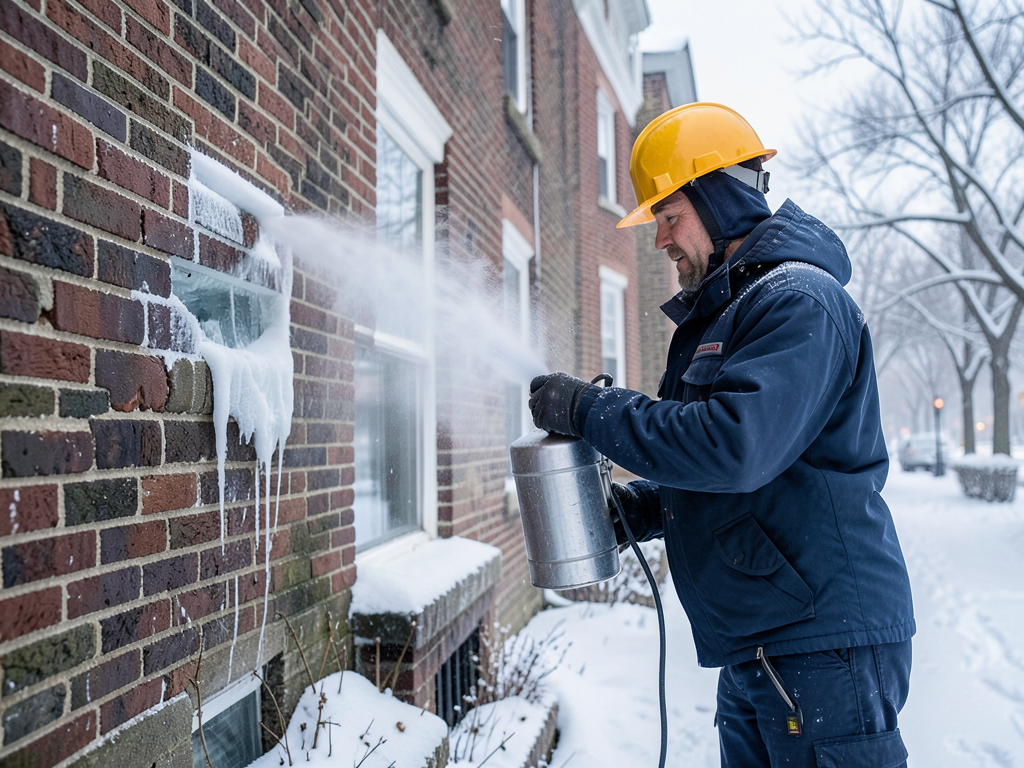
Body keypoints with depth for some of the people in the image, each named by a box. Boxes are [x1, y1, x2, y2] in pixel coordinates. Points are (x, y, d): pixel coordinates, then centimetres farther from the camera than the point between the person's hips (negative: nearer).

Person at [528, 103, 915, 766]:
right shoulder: (722, 314, 16)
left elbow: (735, 445, -29)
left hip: (825, 638, -9)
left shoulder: (799, 299, -15)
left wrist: (590, 409, -19)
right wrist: (645, 507, 4)